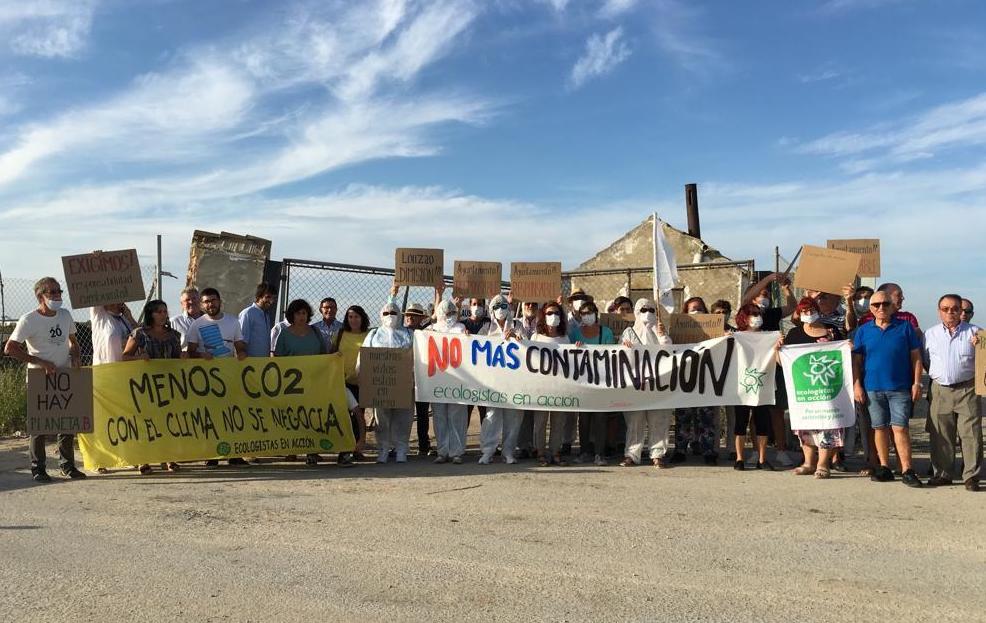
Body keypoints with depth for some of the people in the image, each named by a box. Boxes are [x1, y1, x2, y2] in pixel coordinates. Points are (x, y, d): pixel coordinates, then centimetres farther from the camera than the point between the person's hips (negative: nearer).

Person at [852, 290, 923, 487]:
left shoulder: (905, 327, 3)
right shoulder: (863, 330, 6)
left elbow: (916, 357, 4)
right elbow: (856, 360, 7)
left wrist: (917, 383, -1)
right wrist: (856, 385, 0)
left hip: (900, 388, -2)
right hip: (873, 388, 2)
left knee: (900, 428, -6)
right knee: (880, 428, 8)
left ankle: (907, 470, -1)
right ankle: (884, 467, 18)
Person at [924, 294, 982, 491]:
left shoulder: (974, 332, 6)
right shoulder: (930, 334, 11)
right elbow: (924, 360, 19)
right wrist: (934, 375, 9)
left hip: (967, 390, -2)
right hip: (940, 391, 2)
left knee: (971, 434, -4)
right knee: (941, 436, 6)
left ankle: (971, 476, 4)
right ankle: (943, 474, 16)